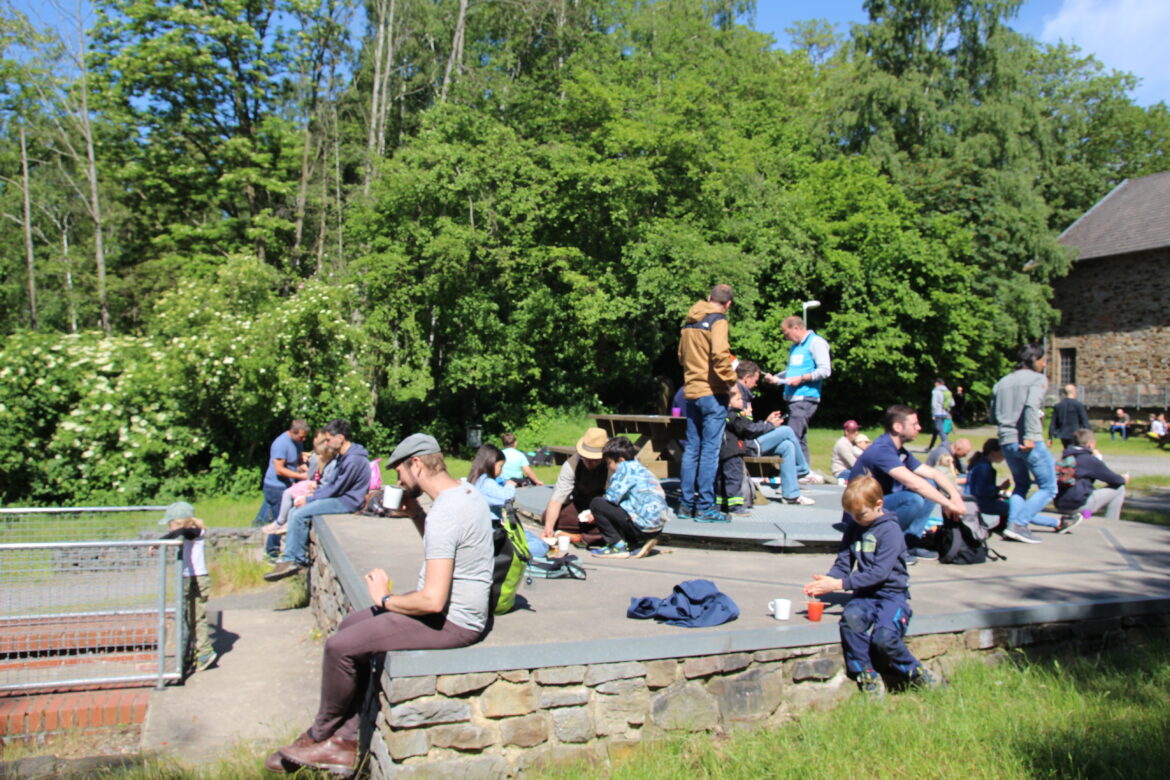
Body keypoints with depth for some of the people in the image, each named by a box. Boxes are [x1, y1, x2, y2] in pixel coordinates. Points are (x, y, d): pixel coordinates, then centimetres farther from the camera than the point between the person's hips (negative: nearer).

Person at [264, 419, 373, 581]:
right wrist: (311, 495, 4)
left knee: (299, 515, -18)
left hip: (347, 501, -11)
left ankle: (296, 560, -7)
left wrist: (309, 499, -10)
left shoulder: (353, 460, -20)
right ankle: (291, 558, 0)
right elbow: (331, 482, 19)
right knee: (294, 512, 3)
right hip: (339, 497, 11)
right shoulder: (343, 457, 14)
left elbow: (336, 489, -18)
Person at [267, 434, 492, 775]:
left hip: (451, 623, -11)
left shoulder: (444, 513, -26)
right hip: (456, 608, 11)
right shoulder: (467, 491, 5)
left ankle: (320, 734, 19)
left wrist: (385, 599, -12)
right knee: (350, 626, 16)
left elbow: (433, 600, -30)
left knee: (340, 646, -7)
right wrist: (416, 513, 7)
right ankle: (344, 745, 18)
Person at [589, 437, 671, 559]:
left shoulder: (626, 467, -6)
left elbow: (612, 497, -11)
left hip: (643, 524, -10)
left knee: (596, 504, -5)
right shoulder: (639, 468, 22)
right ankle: (638, 545, 12)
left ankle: (618, 546, -2)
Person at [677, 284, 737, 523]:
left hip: (691, 392, 7)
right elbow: (719, 355, -22)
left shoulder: (689, 323, 14)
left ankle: (686, 504, 15)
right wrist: (731, 381, -12)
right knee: (710, 451, -3)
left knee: (691, 449, 11)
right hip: (712, 394, -7)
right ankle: (705, 507, -1)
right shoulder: (718, 321, -9)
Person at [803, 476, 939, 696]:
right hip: (865, 594, 5)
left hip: (892, 593, -4)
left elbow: (880, 572, -18)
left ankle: (914, 672, 1)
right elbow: (843, 564, 10)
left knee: (884, 637, -30)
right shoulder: (853, 527, 10)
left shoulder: (890, 529, -10)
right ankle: (866, 675, -13)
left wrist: (840, 584, -20)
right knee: (851, 619, -30)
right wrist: (827, 580, -12)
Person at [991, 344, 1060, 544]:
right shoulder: (1038, 379, -1)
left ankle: (1012, 523, 9)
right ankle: (1019, 524, -8)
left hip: (1006, 442, 7)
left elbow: (993, 417, 16)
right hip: (1030, 442, -6)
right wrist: (1030, 436, -25)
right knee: (1048, 488, 5)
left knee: (1021, 484, 24)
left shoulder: (1002, 382, 16)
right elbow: (1032, 405, -21)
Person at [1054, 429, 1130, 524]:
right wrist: (1123, 479, 23)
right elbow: (1115, 480, 1)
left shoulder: (1065, 457, 13)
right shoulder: (1090, 460, -7)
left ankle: (1069, 518, 18)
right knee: (1119, 489, 7)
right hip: (1079, 504, -8)